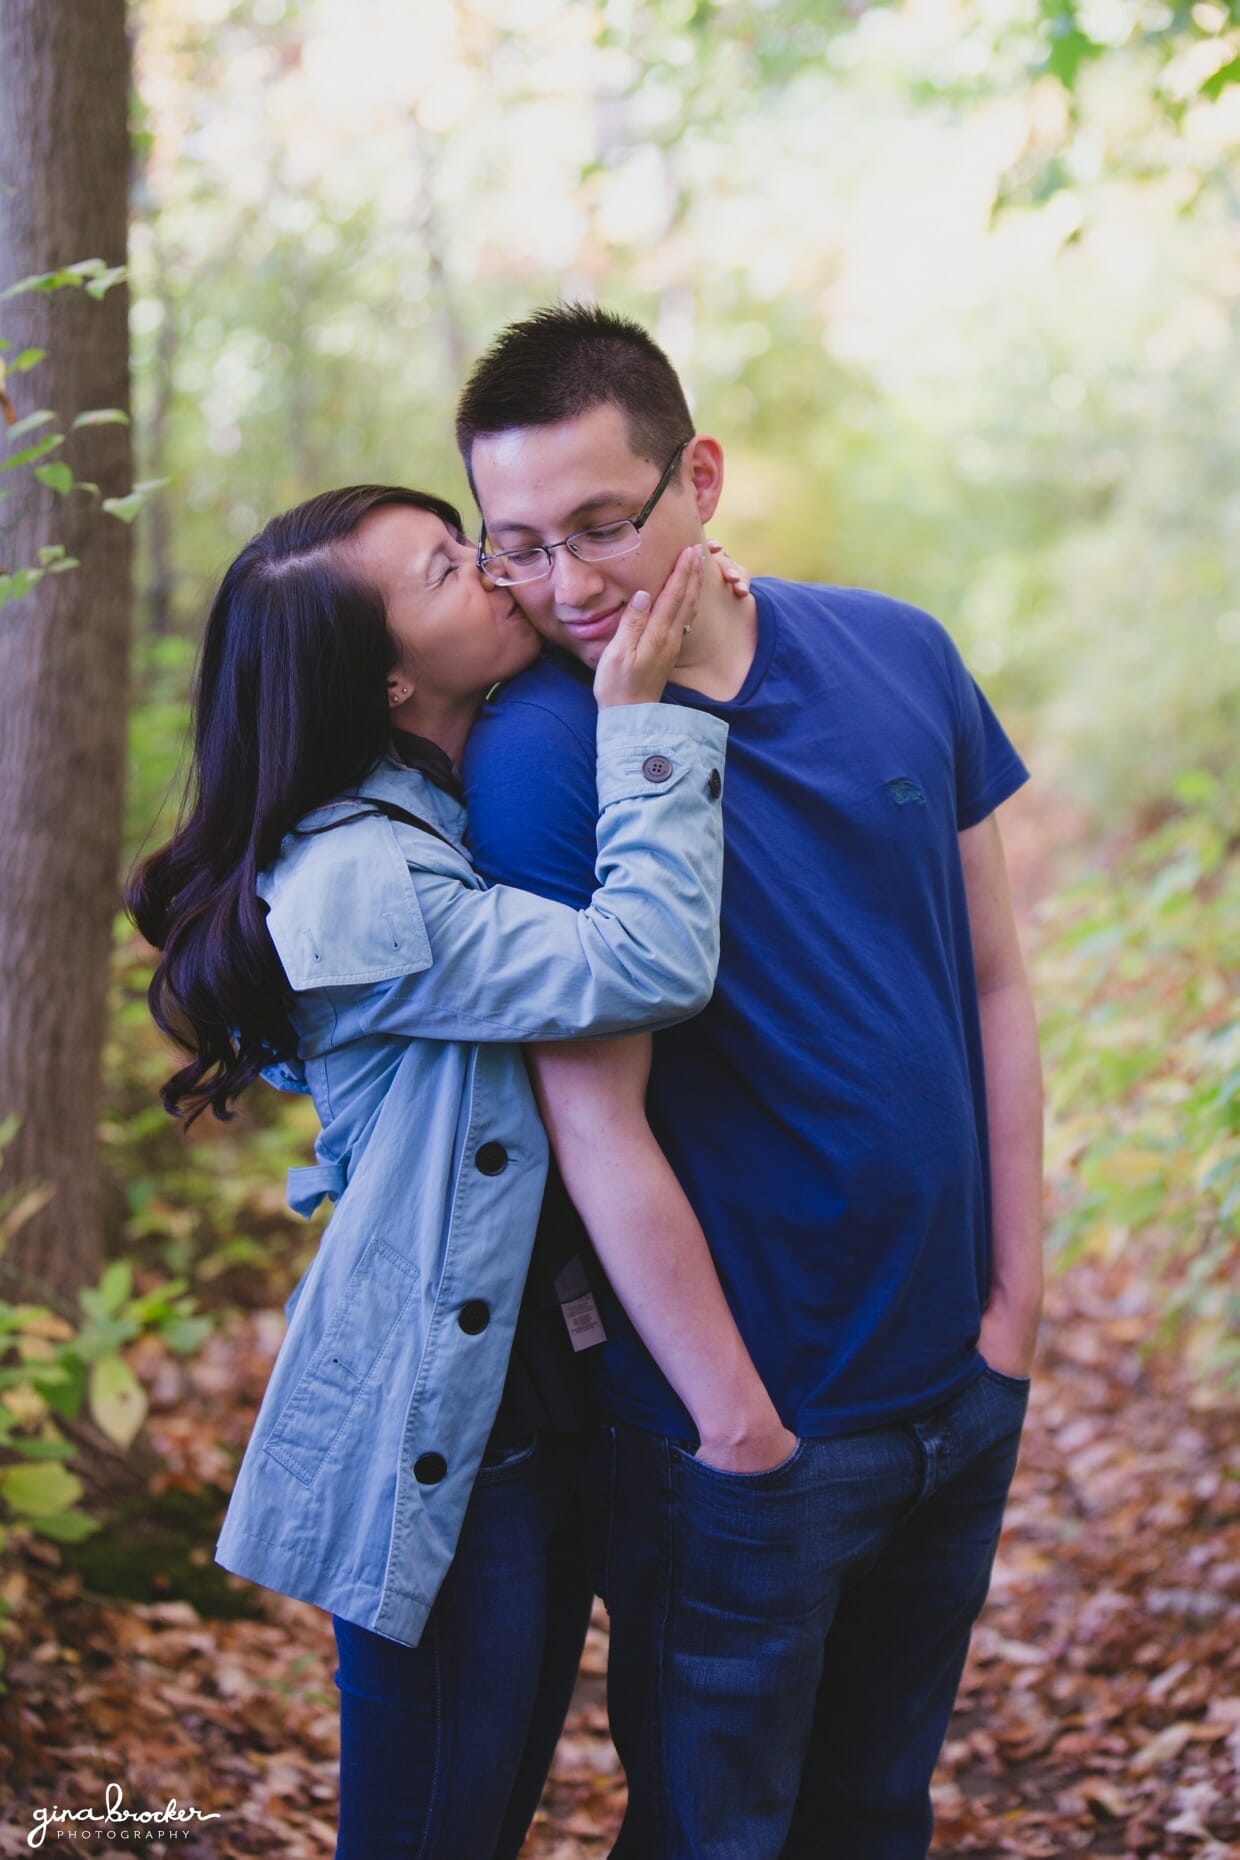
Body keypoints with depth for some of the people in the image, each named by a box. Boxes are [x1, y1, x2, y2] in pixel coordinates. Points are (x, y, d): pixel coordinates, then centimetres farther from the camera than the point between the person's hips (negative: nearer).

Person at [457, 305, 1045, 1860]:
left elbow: (995, 988, 5)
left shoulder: (900, 655, -1)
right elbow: (601, 1129, -18)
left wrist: (1017, 1297, 2)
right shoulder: (534, 754, -17)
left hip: (963, 1390, 5)